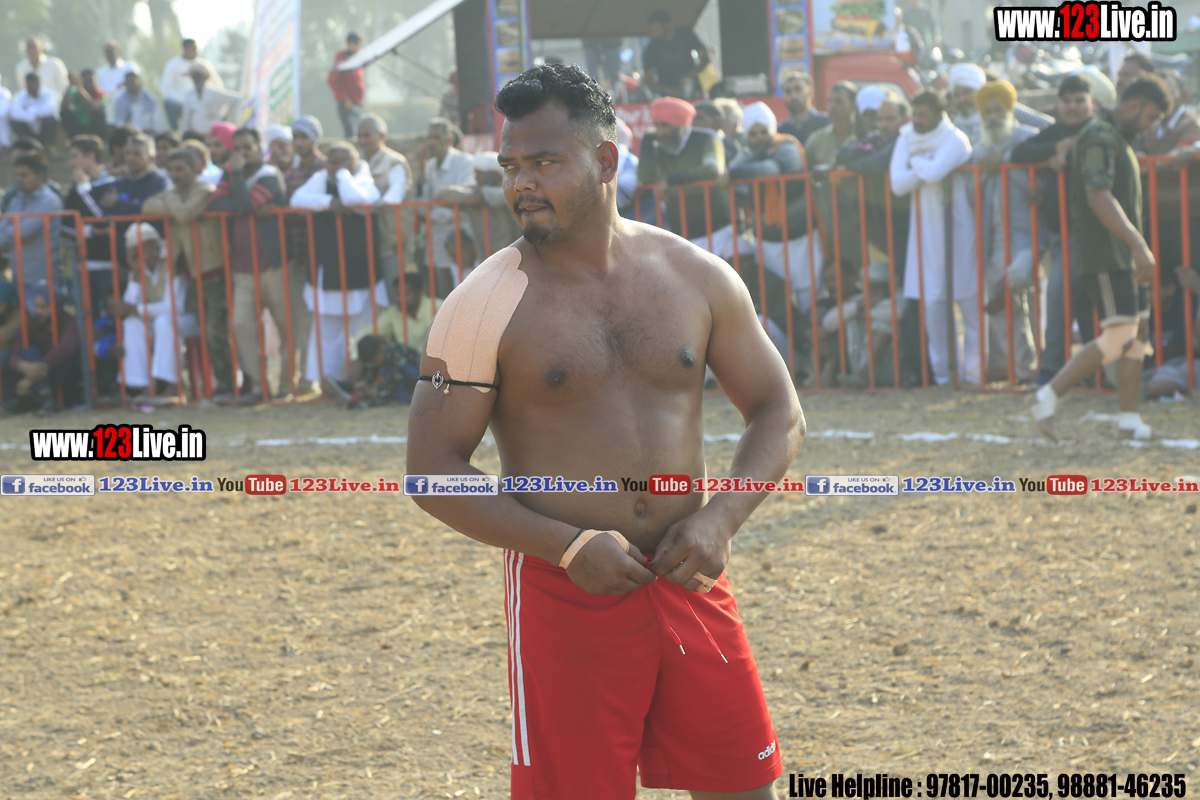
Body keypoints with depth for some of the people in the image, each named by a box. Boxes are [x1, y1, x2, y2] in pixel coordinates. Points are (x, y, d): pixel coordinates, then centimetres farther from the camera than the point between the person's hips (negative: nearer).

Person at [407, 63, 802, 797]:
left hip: (687, 578, 3)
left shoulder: (697, 279, 4)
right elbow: (433, 468, -7)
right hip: (565, 593, -3)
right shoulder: (486, 308, -6)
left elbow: (779, 412, 11)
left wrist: (720, 519, -7)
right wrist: (568, 545, -16)